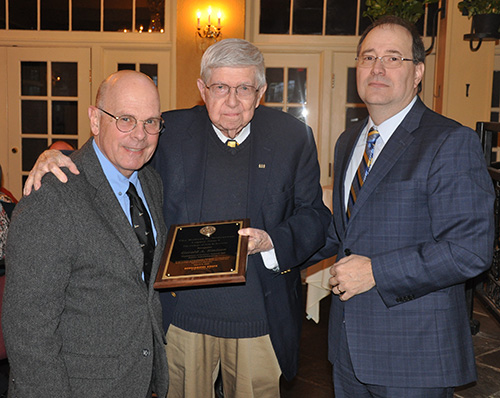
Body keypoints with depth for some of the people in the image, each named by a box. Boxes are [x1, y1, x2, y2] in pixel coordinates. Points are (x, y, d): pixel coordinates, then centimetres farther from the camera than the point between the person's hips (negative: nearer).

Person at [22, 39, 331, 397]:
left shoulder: (294, 137, -1)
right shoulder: (169, 131, -1)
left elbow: (314, 216, 2)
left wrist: (271, 241, -17)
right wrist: (55, 157, -12)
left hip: (258, 318, 0)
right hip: (182, 312, 0)